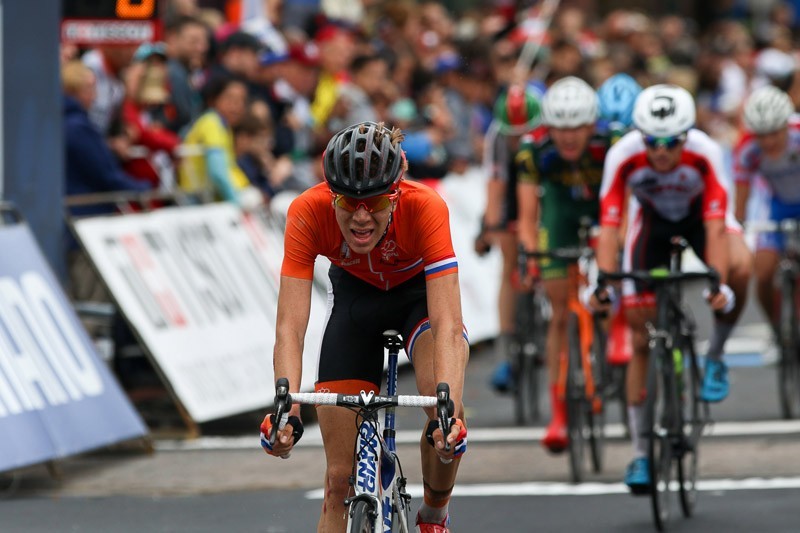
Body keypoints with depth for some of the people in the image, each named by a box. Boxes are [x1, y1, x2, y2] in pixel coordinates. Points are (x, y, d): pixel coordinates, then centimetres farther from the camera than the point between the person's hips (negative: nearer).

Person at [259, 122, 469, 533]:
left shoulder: (425, 209, -37)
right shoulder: (308, 212, -33)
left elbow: (447, 324, -42)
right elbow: (290, 326, -36)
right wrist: (286, 411, -52)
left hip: (420, 291, -2)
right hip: (355, 295, 2)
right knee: (340, 480, -5)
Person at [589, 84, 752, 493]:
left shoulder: (705, 153, -34)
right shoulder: (623, 156, -32)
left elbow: (716, 225, -38)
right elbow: (609, 225, -33)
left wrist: (719, 284, -49)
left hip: (699, 215, -1)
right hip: (652, 221, 1)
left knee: (740, 267, -35)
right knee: (642, 340, -5)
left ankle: (715, 357, -9)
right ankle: (640, 453, 5)